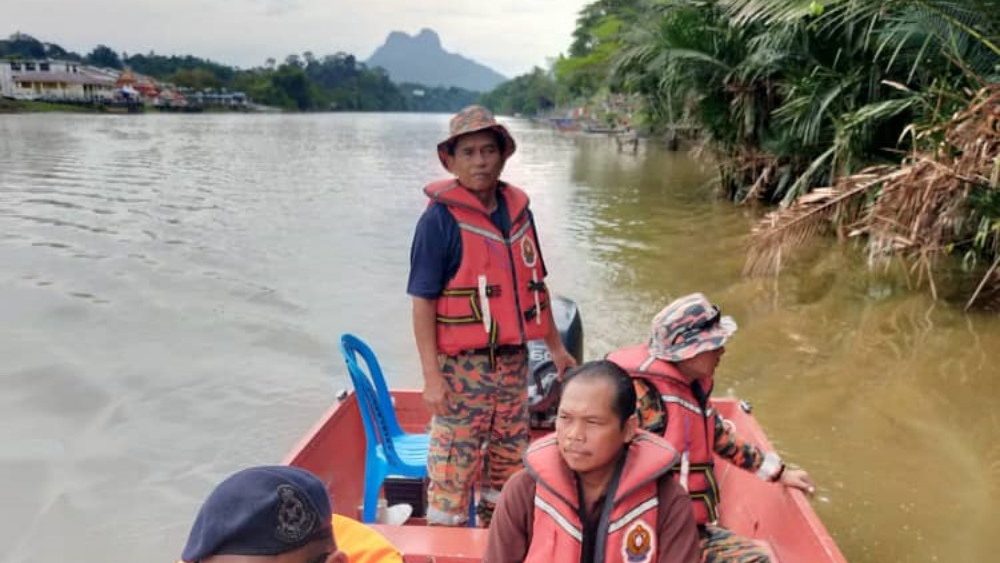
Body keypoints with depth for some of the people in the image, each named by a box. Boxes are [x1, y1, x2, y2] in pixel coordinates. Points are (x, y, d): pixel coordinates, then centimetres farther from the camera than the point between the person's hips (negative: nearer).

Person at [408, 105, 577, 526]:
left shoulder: (518, 209, 6)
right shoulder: (440, 218, -12)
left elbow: (534, 286, 14)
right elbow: (423, 302, -13)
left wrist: (556, 348, 17)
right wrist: (432, 377, -17)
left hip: (513, 361, 6)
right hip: (462, 366, -6)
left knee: (508, 464, 19)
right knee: (452, 470, 0)